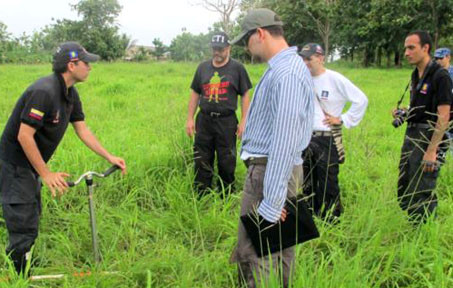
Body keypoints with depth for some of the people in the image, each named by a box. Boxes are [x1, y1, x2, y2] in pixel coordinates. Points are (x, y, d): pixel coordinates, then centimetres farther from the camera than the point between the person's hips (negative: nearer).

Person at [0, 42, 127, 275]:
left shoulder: (71, 94, 4)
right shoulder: (44, 92, -26)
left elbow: (82, 130, 9)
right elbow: (24, 136, -27)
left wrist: (109, 157, 4)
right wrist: (47, 174, -23)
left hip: (31, 166, 10)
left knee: (31, 220, 20)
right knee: (24, 227, -5)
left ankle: (25, 269, 34)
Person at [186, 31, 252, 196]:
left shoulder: (237, 68, 1)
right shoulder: (203, 67, 10)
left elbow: (245, 95, 1)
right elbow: (195, 93, 13)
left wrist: (243, 121, -6)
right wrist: (190, 119, 7)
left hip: (227, 122, -3)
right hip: (204, 120, 3)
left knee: (226, 164, 4)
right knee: (201, 163, 6)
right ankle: (201, 198, 16)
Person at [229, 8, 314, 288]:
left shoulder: (286, 73, -20)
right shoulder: (283, 66, 14)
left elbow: (284, 141, -24)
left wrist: (272, 203, -22)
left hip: (271, 172, -10)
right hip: (274, 169, 10)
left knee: (253, 256, -3)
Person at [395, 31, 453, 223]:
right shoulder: (416, 75, 12)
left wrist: (431, 151, -21)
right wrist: (403, 113, 3)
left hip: (429, 139, -9)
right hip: (411, 135, 9)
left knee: (421, 196, -4)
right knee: (403, 192, 14)